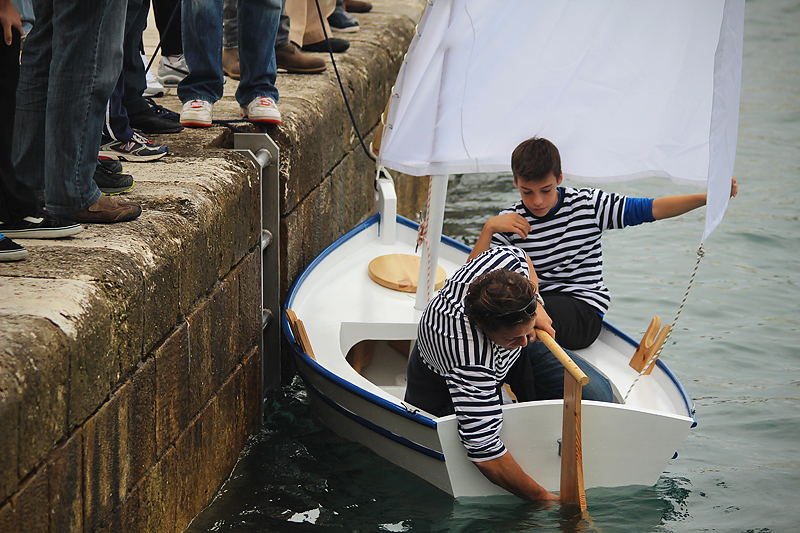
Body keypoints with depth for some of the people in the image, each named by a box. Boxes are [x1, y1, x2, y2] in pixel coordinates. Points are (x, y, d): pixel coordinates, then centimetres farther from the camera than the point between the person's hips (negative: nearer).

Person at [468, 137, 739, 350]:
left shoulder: (588, 204, 1)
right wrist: (488, 228, -18)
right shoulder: (509, 222, 2)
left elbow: (650, 209, 0)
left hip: (585, 312, -2)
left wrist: (706, 197, -10)